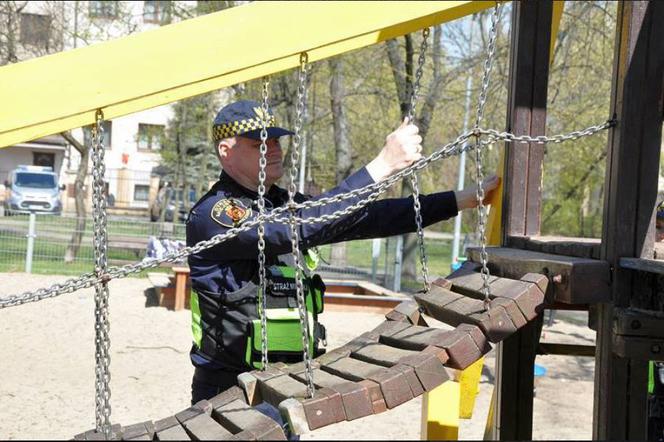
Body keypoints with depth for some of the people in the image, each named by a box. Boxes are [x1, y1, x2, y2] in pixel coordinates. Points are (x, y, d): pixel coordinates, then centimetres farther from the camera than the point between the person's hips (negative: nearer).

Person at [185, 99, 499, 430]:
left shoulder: (283, 205, 9)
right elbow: (298, 228, -31)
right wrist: (382, 165, -32)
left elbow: (367, 218, 6)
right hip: (230, 390, -7)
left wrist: (461, 200, 0)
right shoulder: (212, 214, -16)